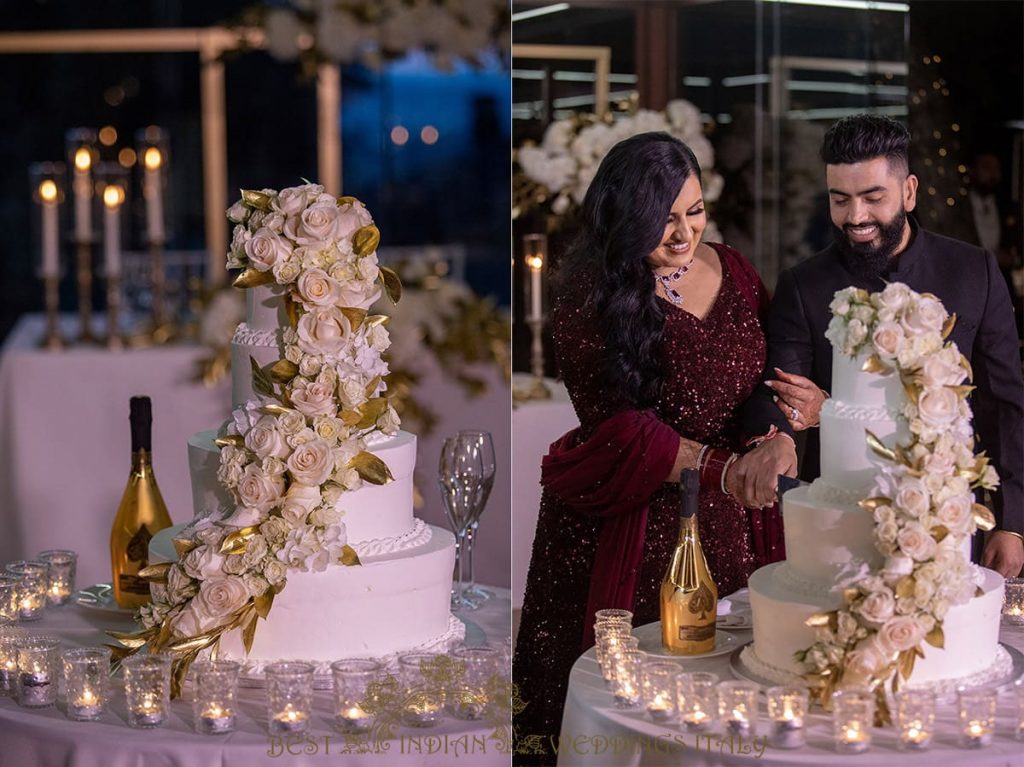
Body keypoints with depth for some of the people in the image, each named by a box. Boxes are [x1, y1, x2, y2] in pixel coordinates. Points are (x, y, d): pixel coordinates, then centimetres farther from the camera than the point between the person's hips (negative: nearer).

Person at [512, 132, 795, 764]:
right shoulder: (589, 299, -8)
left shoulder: (733, 272, 7)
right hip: (625, 529, -4)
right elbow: (617, 427, -14)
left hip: (728, 525, 4)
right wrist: (723, 469, -25)